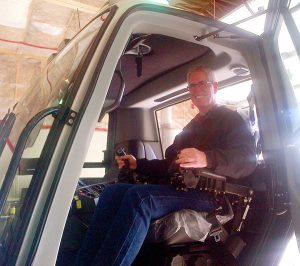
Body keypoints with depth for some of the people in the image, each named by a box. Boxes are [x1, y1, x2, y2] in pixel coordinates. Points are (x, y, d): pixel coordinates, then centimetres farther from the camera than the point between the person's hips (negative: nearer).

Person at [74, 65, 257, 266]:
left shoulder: (230, 119, 7)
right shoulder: (192, 127, 31)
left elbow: (247, 159, -13)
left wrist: (208, 159, -33)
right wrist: (137, 164, 16)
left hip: (207, 192, -7)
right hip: (177, 187, 8)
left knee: (139, 197, -33)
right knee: (112, 193, -14)